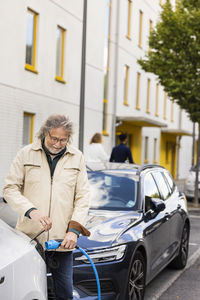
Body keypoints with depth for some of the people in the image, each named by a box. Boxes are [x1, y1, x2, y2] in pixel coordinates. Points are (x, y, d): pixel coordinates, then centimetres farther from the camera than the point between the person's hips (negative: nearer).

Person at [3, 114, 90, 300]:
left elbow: (83, 197, 7)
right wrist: (31, 211, -14)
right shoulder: (26, 154, 4)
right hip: (30, 236, -1)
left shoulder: (77, 158, 10)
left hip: (63, 239, 1)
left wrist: (74, 229, -5)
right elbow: (10, 188, 2)